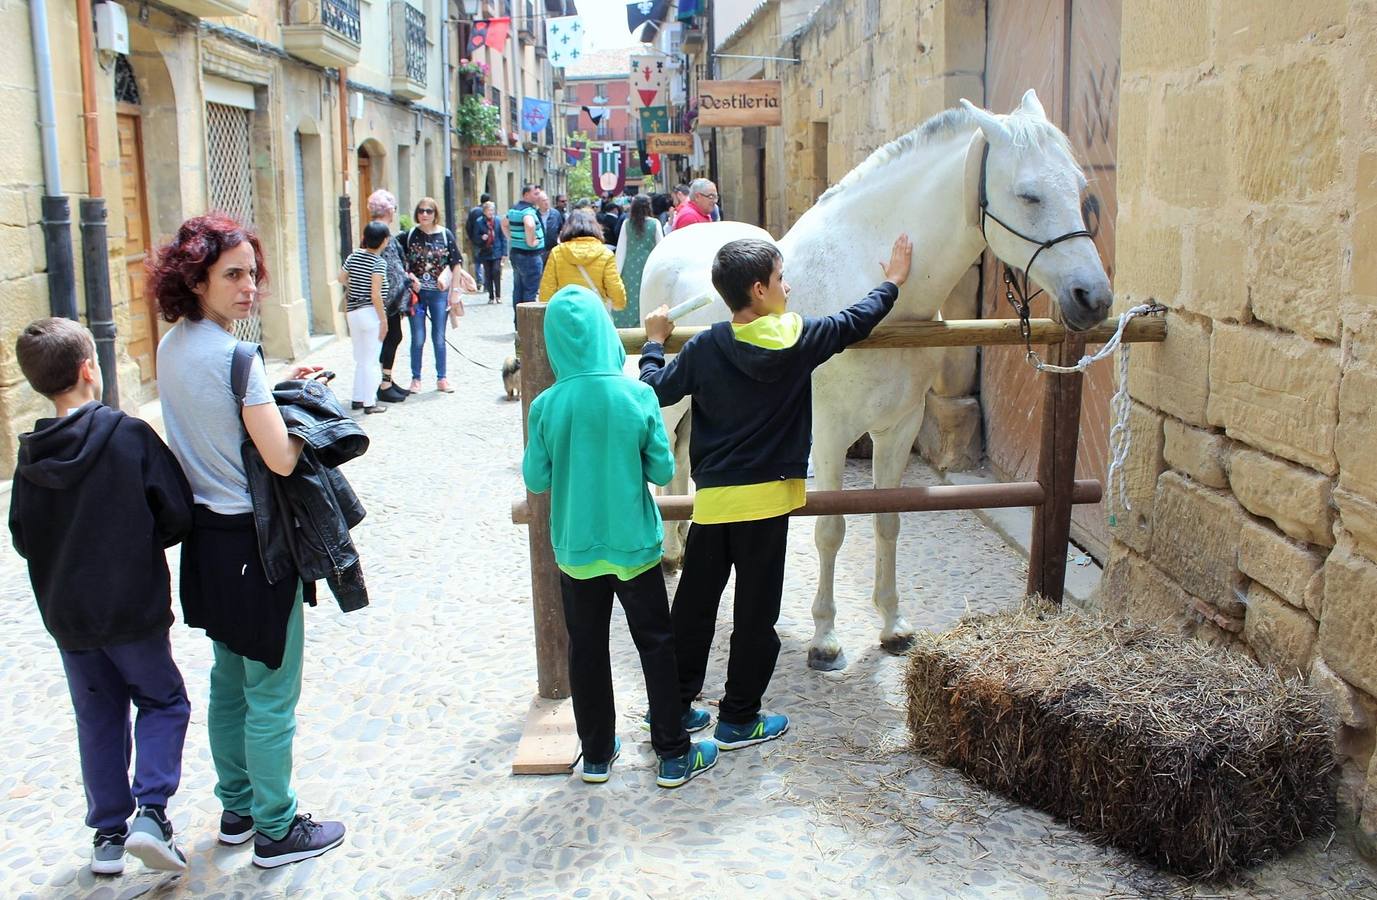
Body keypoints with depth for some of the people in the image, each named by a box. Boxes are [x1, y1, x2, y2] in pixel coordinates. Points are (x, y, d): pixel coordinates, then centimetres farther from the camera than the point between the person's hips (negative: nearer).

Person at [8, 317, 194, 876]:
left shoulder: (30, 455, -3)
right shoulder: (130, 436, -16)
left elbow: (23, 540, 4)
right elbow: (177, 516, -13)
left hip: (66, 614, 4)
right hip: (133, 609, -4)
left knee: (97, 717, 17)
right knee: (163, 702, 14)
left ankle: (108, 834, 23)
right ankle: (151, 812, -2)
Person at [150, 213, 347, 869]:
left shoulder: (171, 346, 5)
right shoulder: (235, 356, -22)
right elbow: (280, 459, -23)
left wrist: (276, 390, 9)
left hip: (206, 537, 9)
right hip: (253, 541, -9)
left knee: (229, 682, 21)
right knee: (272, 694, 4)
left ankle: (237, 810, 35)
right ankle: (277, 832, 16)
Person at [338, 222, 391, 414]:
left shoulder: (354, 256, 4)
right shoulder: (379, 262, -14)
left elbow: (341, 278, 15)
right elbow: (375, 294, -19)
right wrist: (383, 320, -14)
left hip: (353, 312, 6)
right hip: (370, 312, -6)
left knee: (360, 359, 17)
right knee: (371, 360, 2)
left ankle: (358, 398, 22)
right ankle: (369, 403, 5)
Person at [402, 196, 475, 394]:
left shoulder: (445, 234, -1)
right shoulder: (409, 235, 0)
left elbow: (456, 263, 2)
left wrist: (455, 290, -1)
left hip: (439, 292, 0)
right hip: (416, 293, 0)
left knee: (439, 338, 7)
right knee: (418, 339, 3)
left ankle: (441, 379, 16)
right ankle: (415, 379, 13)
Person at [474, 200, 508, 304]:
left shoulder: (498, 221, -1)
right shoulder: (479, 222, 1)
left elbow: (503, 237, 1)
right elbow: (475, 237, 7)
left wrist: (504, 252, -3)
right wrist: (481, 238, -15)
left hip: (496, 252, -1)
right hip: (485, 252, 1)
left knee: (496, 272, -11)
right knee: (488, 275, 5)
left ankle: (498, 296, 3)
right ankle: (491, 296, 15)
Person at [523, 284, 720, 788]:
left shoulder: (546, 407, -13)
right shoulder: (638, 396, -15)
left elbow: (535, 480, -4)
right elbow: (663, 471, -8)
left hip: (575, 550, 1)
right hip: (634, 545, -1)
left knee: (586, 651, 15)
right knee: (656, 644, 13)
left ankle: (597, 754, 27)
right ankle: (673, 755, 20)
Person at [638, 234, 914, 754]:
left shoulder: (704, 348, -4)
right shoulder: (800, 339, -7)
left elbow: (655, 390, 5)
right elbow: (857, 321, 8)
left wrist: (654, 342, 22)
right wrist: (893, 281, 25)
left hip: (712, 497, 2)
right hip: (767, 497, -2)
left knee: (694, 604, 14)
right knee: (756, 613, 8)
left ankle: (674, 704, 24)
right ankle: (739, 720, 17)